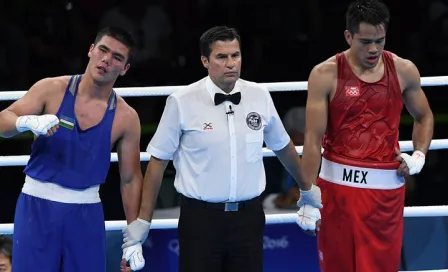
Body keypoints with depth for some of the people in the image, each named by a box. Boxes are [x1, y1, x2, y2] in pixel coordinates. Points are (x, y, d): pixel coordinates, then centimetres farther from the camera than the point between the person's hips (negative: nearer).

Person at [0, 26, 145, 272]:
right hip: (37, 205, -1)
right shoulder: (51, 90, -4)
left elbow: (130, 179, 5)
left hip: (85, 212, 1)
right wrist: (28, 121, -29)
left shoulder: (125, 118, -1)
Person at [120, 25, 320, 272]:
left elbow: (283, 147, 19)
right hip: (200, 218, -3)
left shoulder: (260, 96, 3)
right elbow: (158, 161, -1)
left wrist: (307, 188, 30)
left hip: (248, 216, 3)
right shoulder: (182, 103, -7)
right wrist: (143, 220, 0)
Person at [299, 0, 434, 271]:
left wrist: (419, 156, 2)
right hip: (338, 182, -2)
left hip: (387, 186, 2)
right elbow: (313, 138, -7)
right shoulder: (325, 74, -7)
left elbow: (424, 117, 19)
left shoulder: (404, 71, 2)